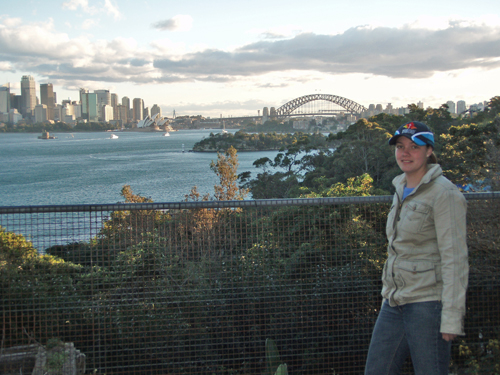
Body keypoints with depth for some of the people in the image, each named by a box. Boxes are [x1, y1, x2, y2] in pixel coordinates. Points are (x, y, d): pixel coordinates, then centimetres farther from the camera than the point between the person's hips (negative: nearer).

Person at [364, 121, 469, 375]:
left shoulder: (444, 194, -11)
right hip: (394, 303, 8)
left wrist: (452, 317, -18)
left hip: (428, 303, -8)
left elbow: (455, 259, -14)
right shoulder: (401, 190, 14)